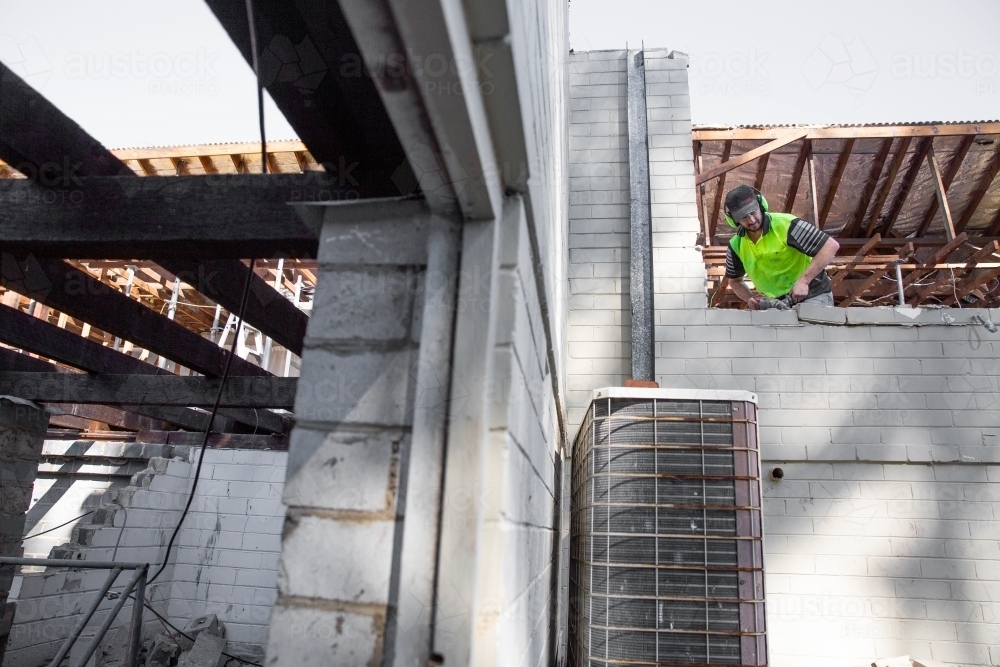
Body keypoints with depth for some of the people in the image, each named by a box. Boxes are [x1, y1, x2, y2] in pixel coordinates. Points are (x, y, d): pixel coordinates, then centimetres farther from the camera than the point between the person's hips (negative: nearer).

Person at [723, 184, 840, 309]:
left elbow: (831, 245, -19)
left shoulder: (785, 224, -18)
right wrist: (750, 298, -6)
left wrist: (803, 281, -26)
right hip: (776, 303, 5)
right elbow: (735, 281, 15)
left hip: (812, 296, -5)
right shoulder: (736, 245, -1)